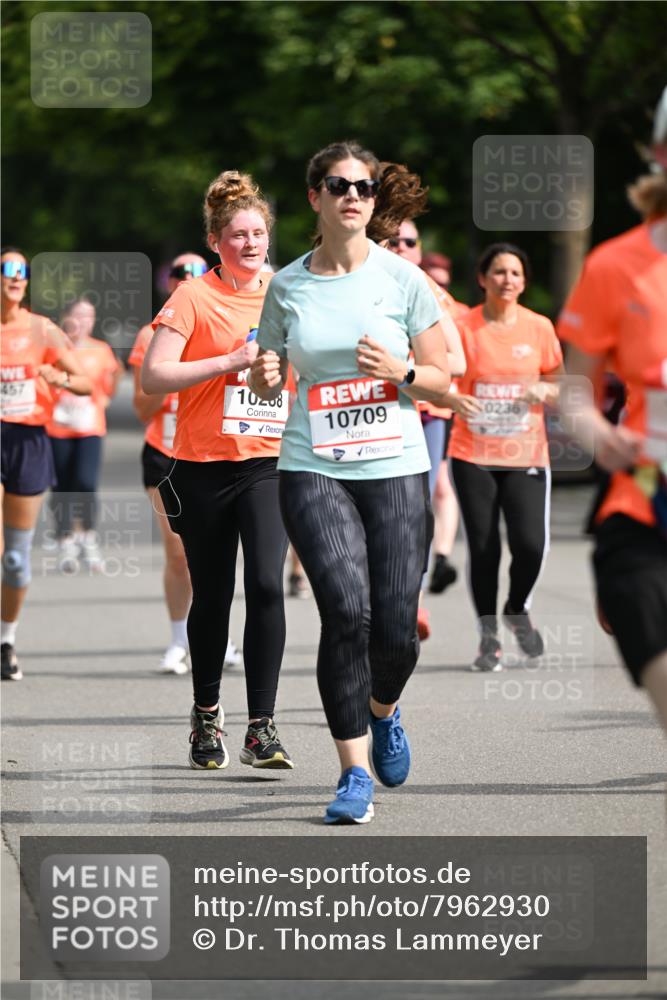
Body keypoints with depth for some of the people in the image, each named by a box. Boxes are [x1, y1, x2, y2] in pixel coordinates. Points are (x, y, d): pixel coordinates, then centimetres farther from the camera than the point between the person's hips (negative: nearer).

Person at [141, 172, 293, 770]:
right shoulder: (193, 297, -5)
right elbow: (153, 377, -14)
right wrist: (231, 361, -19)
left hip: (269, 464, 2)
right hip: (203, 468, -2)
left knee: (266, 585, -16)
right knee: (212, 597, 8)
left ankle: (262, 727, -14)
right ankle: (206, 714, 31)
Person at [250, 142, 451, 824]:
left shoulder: (402, 278, 2)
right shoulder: (286, 286, 6)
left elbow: (442, 380, 6)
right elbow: (270, 382, 18)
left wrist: (400, 373, -14)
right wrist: (263, 377, -5)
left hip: (396, 468, 0)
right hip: (313, 469, 0)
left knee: (396, 627, -5)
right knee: (347, 611, -17)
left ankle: (383, 711, 31)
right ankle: (354, 773, -8)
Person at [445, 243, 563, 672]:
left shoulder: (539, 327, 4)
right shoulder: (463, 327, -2)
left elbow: (557, 384, 13)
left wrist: (545, 391, -9)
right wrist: (454, 399, -19)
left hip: (526, 455, 1)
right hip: (473, 455, -1)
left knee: (530, 544, -12)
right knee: (483, 549, -2)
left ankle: (518, 610, 19)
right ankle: (489, 637, 14)